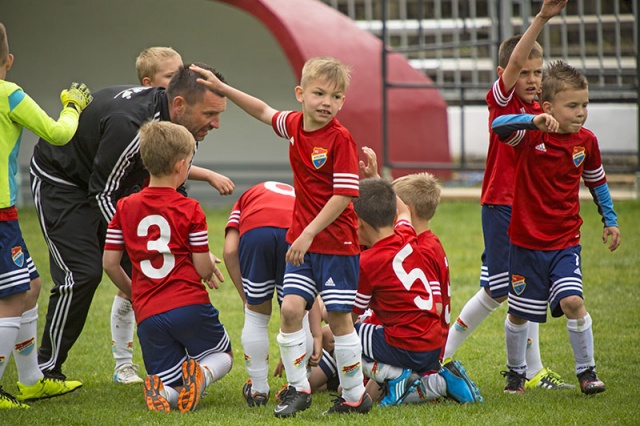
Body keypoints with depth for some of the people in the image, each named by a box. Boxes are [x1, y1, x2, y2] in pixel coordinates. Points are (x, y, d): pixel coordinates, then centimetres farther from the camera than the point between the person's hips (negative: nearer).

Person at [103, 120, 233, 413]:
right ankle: (201, 373, -12)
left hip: (148, 315, 3)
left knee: (170, 395, 13)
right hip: (189, 305, -3)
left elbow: (109, 263, 7)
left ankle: (159, 388, -25)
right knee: (223, 356, 24)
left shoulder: (125, 207, 6)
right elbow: (203, 269, -4)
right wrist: (210, 265, 21)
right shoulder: (190, 209, -4)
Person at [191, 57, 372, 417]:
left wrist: (309, 233, -21)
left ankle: (355, 395, 11)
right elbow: (263, 111, 24)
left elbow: (344, 195, -20)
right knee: (290, 308, -3)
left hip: (337, 242, -6)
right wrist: (222, 88, 22)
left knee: (339, 317, 0)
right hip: (303, 239, 6)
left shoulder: (341, 139, -17)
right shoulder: (294, 124, 3)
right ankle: (299, 389, 8)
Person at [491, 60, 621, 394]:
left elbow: (596, 181, 16)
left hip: (566, 241, 2)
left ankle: (586, 371, -2)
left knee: (572, 301, -17)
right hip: (526, 239, -1)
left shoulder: (586, 141, -2)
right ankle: (515, 371, 33)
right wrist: (533, 120, -49)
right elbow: (498, 125, -34)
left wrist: (609, 220, 15)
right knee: (519, 313, 11)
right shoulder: (531, 135, -14)